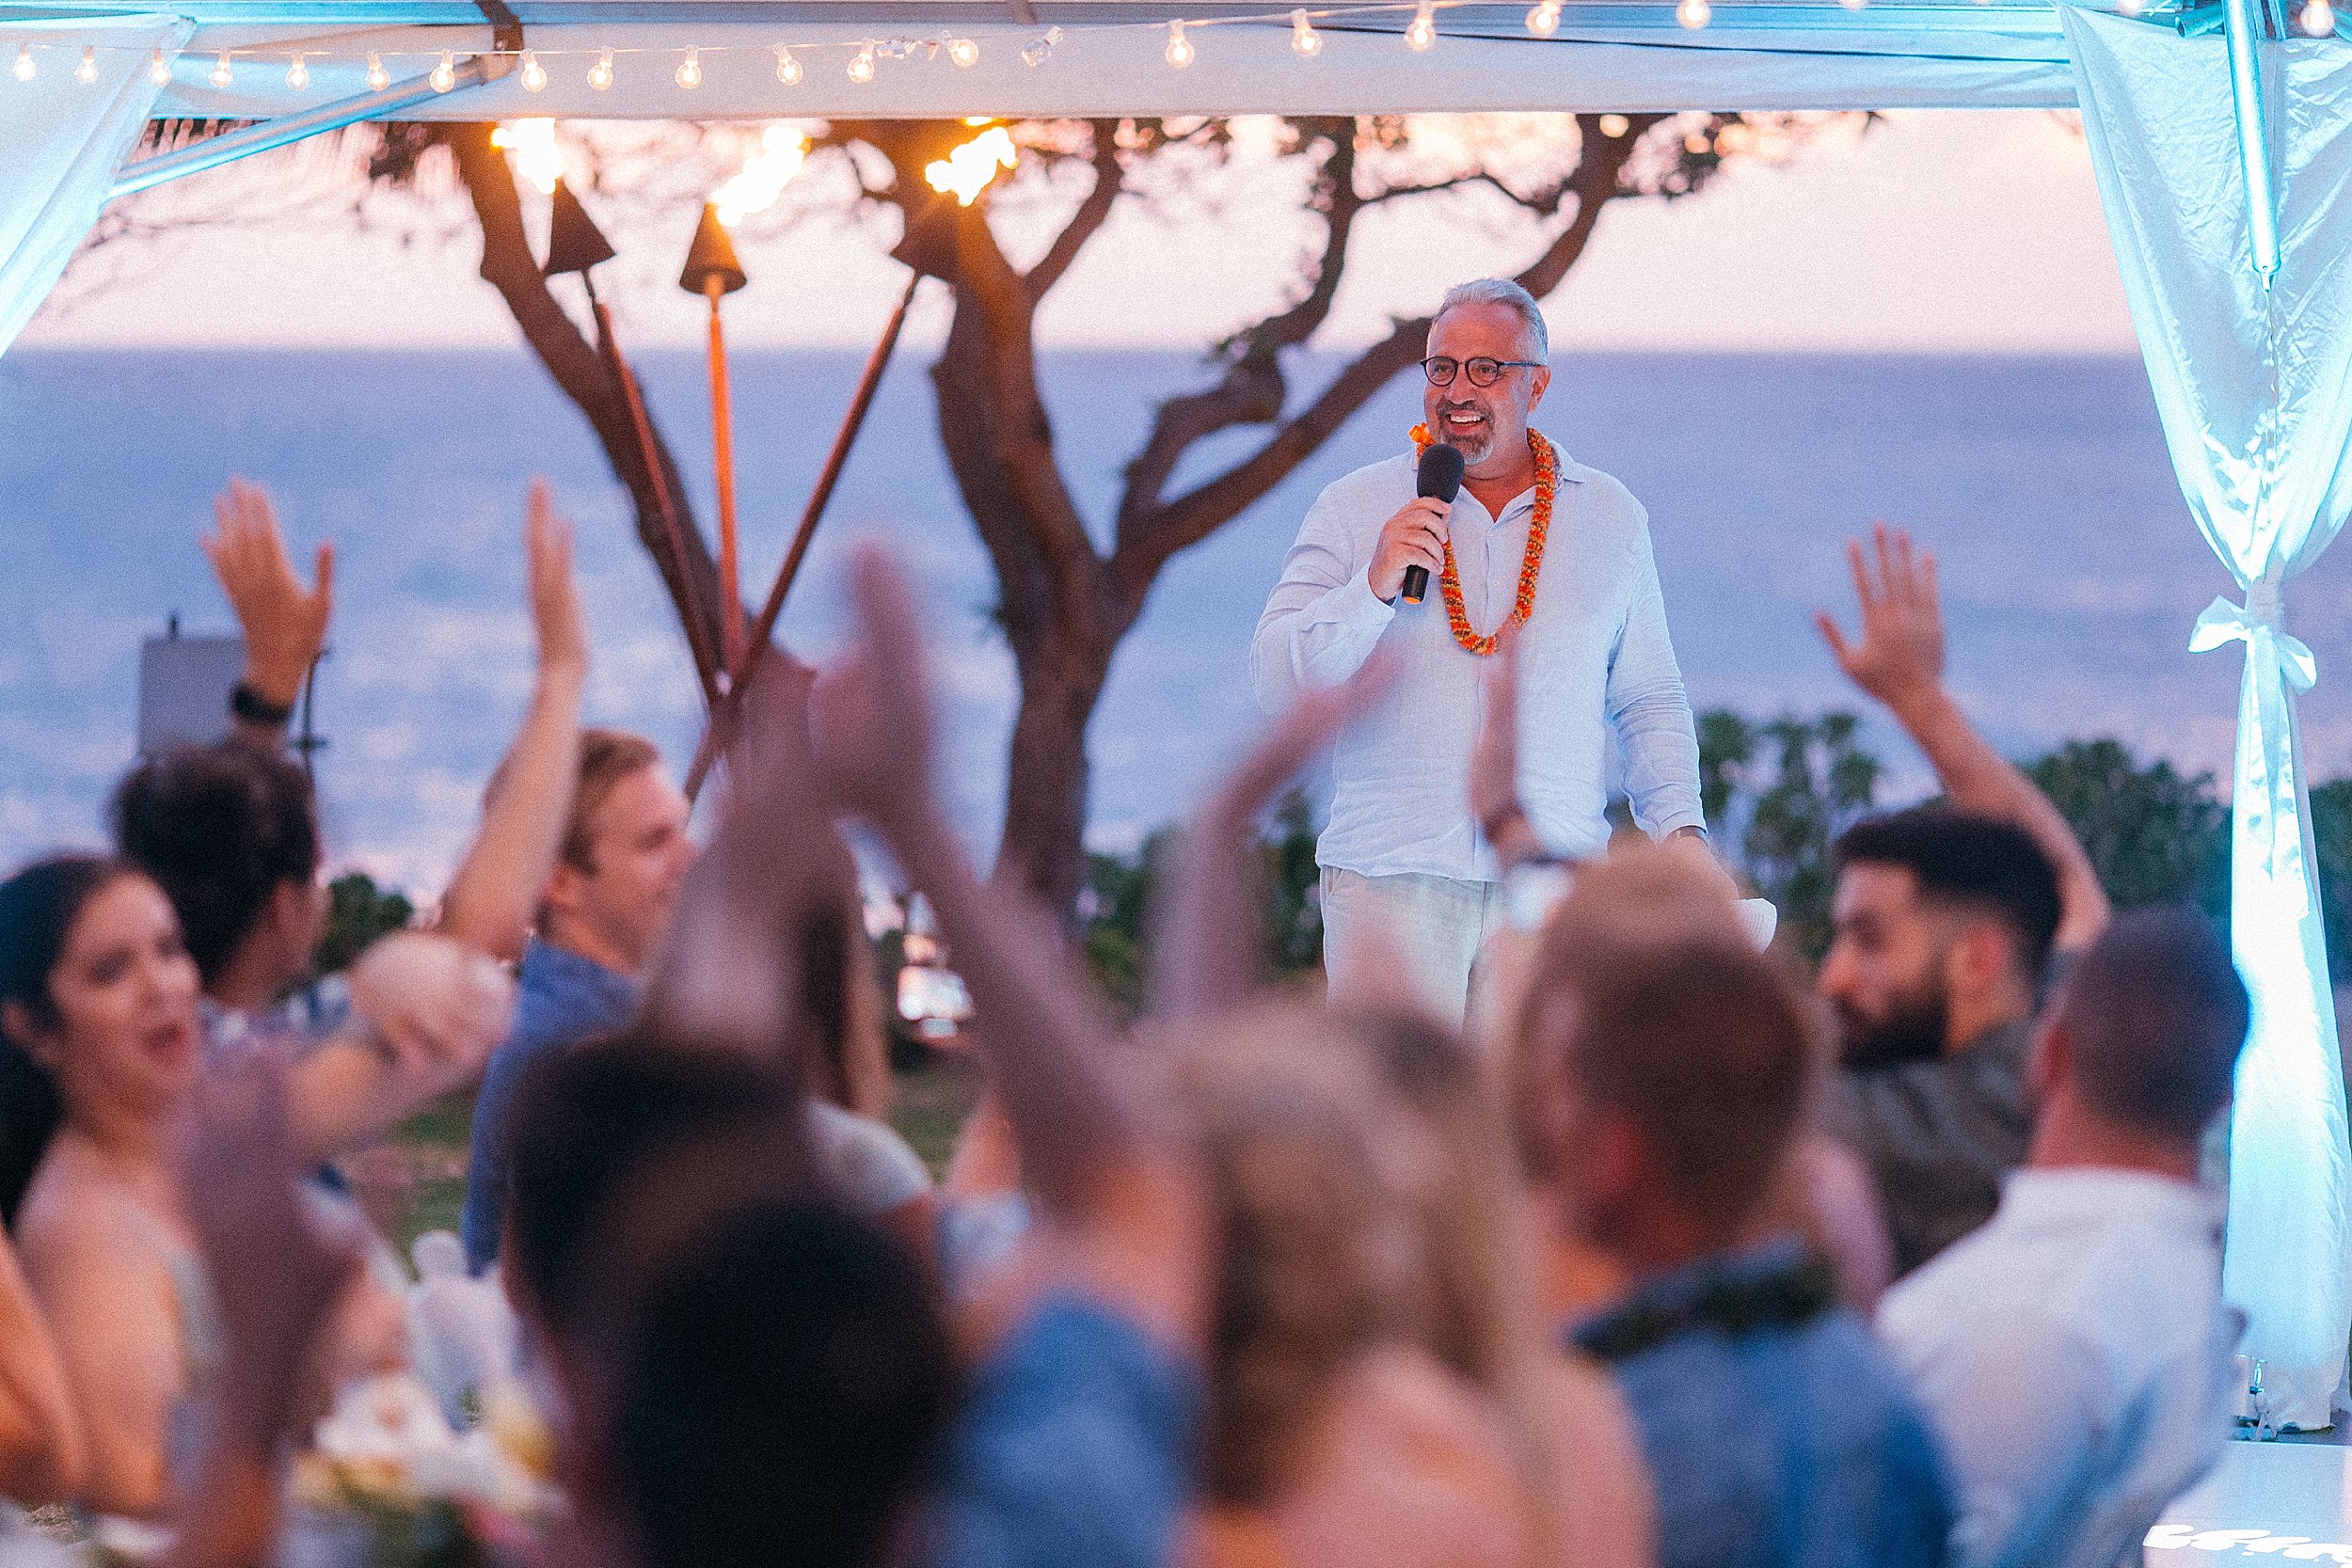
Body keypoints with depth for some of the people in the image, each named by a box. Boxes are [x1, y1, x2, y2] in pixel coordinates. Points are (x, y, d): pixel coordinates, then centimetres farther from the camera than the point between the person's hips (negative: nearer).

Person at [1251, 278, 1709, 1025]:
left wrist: (1679, 826, 4)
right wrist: (1375, 586, -14)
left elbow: (1649, 701, 17)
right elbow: (1278, 680, 0)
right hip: (1391, 875, -1)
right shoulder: (1354, 509, 7)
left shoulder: (1612, 520, 12)